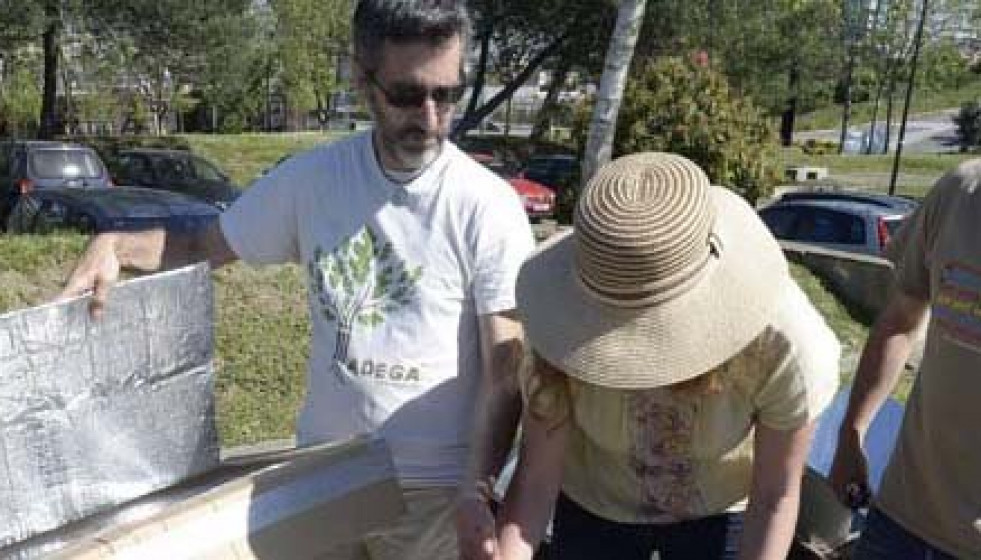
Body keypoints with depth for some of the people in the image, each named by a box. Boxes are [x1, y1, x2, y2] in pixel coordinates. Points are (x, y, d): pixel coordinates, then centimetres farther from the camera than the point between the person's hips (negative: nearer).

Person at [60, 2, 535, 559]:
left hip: (436, 490, -3)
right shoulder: (310, 178, -4)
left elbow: (506, 374, -13)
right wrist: (115, 245, -9)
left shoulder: (490, 208, -14)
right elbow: (203, 246, 9)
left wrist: (476, 496, -23)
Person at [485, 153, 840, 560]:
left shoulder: (781, 339, -33)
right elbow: (535, 480, -24)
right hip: (593, 508, 1)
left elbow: (775, 496, -19)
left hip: (719, 512, 0)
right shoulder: (572, 325, -30)